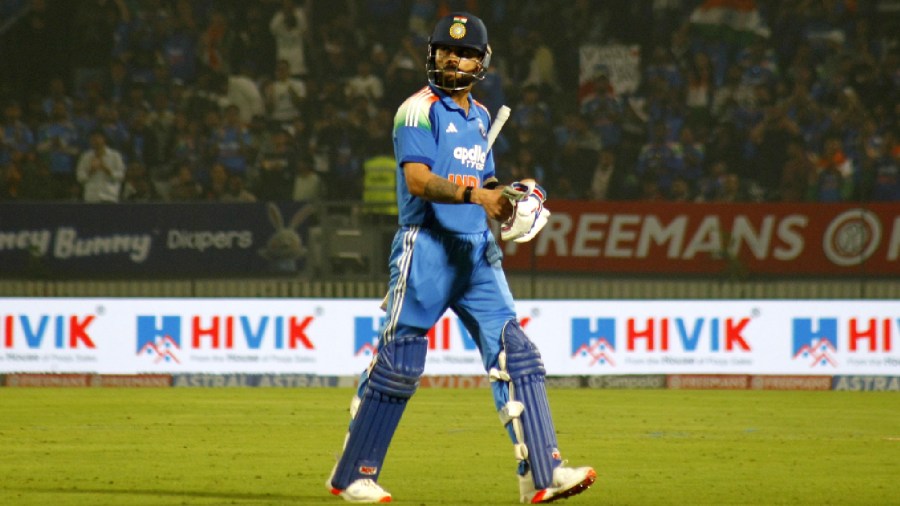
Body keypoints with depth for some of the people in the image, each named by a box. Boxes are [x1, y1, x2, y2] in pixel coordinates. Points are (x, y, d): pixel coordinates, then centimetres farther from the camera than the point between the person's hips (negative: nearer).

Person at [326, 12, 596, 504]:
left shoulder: (480, 115, 18)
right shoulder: (420, 110, -5)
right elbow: (418, 181, -18)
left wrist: (506, 198, 3)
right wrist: (474, 194, -31)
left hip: (477, 251, 7)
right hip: (427, 247, -7)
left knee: (515, 353, -3)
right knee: (398, 364, -3)